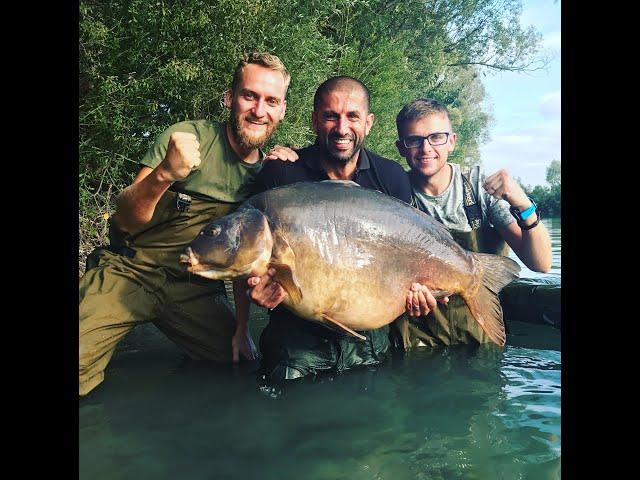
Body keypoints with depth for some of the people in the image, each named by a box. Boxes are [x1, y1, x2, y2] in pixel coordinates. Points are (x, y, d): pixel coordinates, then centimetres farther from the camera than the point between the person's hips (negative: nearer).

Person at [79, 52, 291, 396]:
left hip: (194, 287, 5)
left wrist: (242, 325, 5)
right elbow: (125, 221, -15)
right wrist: (164, 174, -35)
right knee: (80, 365, -23)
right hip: (128, 272, -4)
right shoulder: (188, 137, -11)